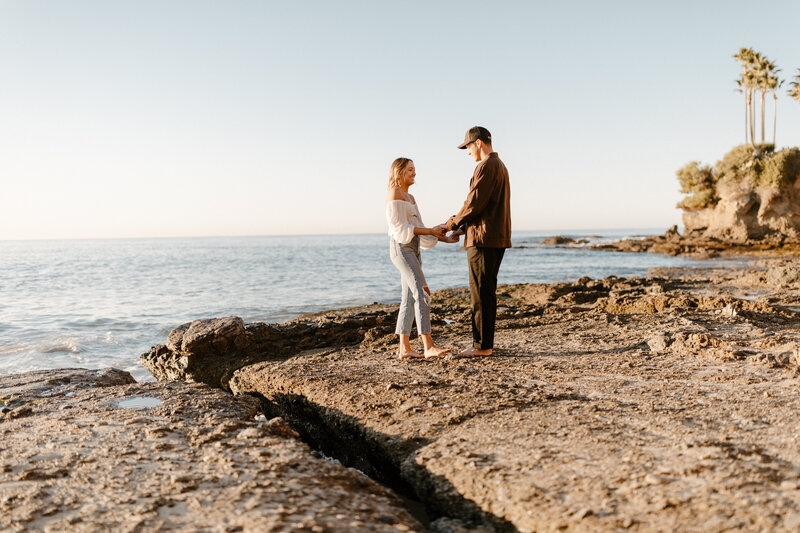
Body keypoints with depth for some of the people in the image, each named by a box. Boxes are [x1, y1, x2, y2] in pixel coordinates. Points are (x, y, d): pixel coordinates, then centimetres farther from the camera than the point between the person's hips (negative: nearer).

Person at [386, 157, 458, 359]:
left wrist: (443, 238, 8)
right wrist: (430, 231, -14)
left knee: (409, 299, 5)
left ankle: (404, 348, 7)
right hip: (401, 248, -9)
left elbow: (418, 229, 20)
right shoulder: (394, 194, -6)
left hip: (412, 251, 9)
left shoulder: (410, 197, 22)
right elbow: (400, 228, -14)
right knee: (422, 292, -18)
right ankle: (428, 347, -22)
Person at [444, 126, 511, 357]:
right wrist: (464, 228, 18)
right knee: (487, 292, 13)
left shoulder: (486, 167, -12)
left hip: (483, 239, -10)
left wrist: (454, 222, -2)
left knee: (481, 293, -6)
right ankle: (486, 342, 19)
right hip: (497, 238, 10)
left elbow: (474, 202, -18)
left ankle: (482, 345, -1)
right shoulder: (499, 165, 21)